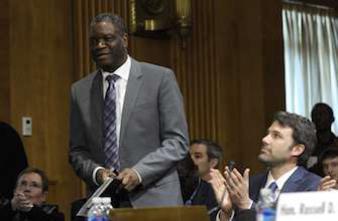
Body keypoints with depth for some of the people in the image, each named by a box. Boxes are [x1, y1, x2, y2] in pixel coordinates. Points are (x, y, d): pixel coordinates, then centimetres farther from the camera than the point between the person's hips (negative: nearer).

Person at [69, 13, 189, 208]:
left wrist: (139, 173, -16)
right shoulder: (80, 91, 9)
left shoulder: (160, 78, -1)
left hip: (153, 200, -2)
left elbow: (178, 142, -4)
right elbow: (77, 151, 11)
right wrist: (96, 172, -9)